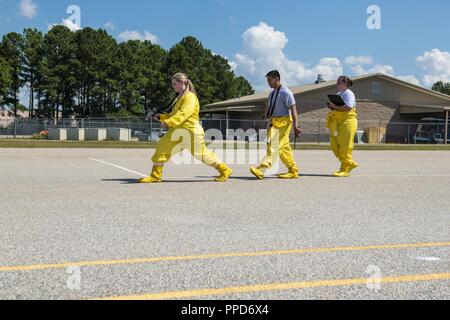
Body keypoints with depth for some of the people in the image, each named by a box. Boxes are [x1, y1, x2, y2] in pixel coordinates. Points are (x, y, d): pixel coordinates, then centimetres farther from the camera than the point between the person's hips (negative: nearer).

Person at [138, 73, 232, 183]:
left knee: (201, 153, -3)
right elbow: (174, 114, 27)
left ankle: (225, 170, 14)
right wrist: (161, 117, 14)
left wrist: (169, 122, -37)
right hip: (178, 131, 9)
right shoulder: (180, 98, 18)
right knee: (162, 146, -1)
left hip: (191, 131, -9)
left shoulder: (190, 97, -13)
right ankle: (155, 176, 4)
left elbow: (183, 114, -26)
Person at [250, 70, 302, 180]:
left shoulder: (285, 92, -10)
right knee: (284, 147, 11)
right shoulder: (272, 94, 16)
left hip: (283, 122, -9)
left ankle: (261, 170, -24)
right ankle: (293, 171, 18)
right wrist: (267, 116, 8)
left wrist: (295, 126, -21)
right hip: (274, 122, 9)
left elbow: (293, 109, -15)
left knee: (274, 146, -15)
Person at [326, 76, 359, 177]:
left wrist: (335, 106, -18)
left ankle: (345, 170, -2)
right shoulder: (338, 94, 21)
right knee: (335, 145, 5)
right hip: (337, 122, 9)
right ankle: (350, 163, 18)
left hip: (347, 122, -9)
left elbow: (348, 107, -20)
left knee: (345, 147, -7)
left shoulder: (349, 94, -6)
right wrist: (332, 106, 4)